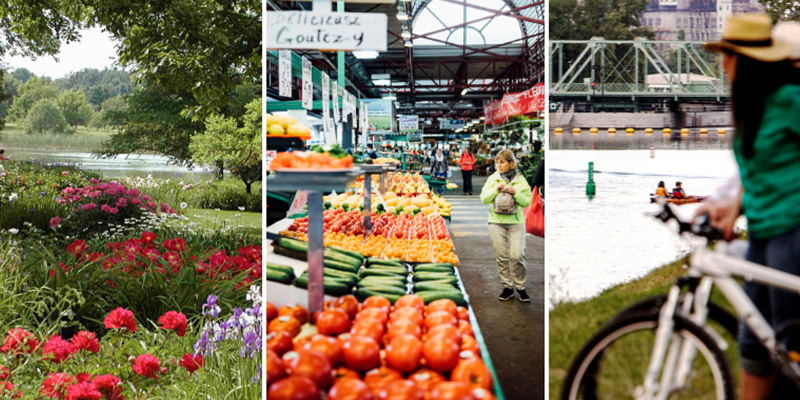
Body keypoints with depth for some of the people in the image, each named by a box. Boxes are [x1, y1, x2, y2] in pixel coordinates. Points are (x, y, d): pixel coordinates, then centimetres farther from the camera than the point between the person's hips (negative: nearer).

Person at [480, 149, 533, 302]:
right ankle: (507, 287, 15)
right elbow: (484, 198, 0)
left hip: (516, 222, -1)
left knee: (517, 255, -10)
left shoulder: (520, 180, 3)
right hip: (497, 221, 2)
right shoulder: (493, 179, 6)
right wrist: (496, 189, -14)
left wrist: (515, 193, -15)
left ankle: (520, 287, 6)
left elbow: (527, 202, 1)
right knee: (502, 256, 4)